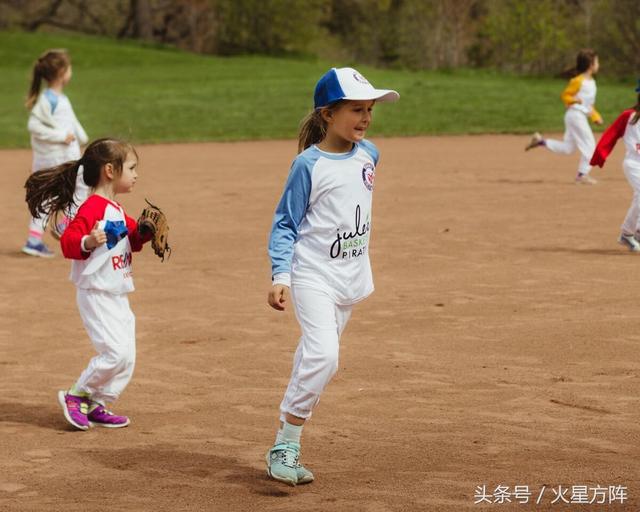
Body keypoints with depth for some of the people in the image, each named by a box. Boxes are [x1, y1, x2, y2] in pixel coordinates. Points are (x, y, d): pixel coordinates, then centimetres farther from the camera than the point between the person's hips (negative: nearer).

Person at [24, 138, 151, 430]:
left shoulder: (116, 210, 13)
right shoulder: (92, 208, -18)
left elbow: (131, 240, 26)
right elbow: (68, 241, -24)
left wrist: (145, 232, 7)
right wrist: (88, 242, -42)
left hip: (118, 296, 10)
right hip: (96, 294, -10)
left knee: (127, 357, 9)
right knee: (116, 353, -16)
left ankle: (96, 406, 19)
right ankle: (76, 396, 0)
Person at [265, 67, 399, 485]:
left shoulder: (369, 155, 4)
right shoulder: (309, 165, -13)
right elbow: (286, 223, -10)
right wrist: (280, 275, -20)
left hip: (350, 276, 7)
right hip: (313, 274, -7)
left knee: (317, 358, 11)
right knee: (322, 356, -21)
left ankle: (288, 442, 20)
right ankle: (284, 448, -14)